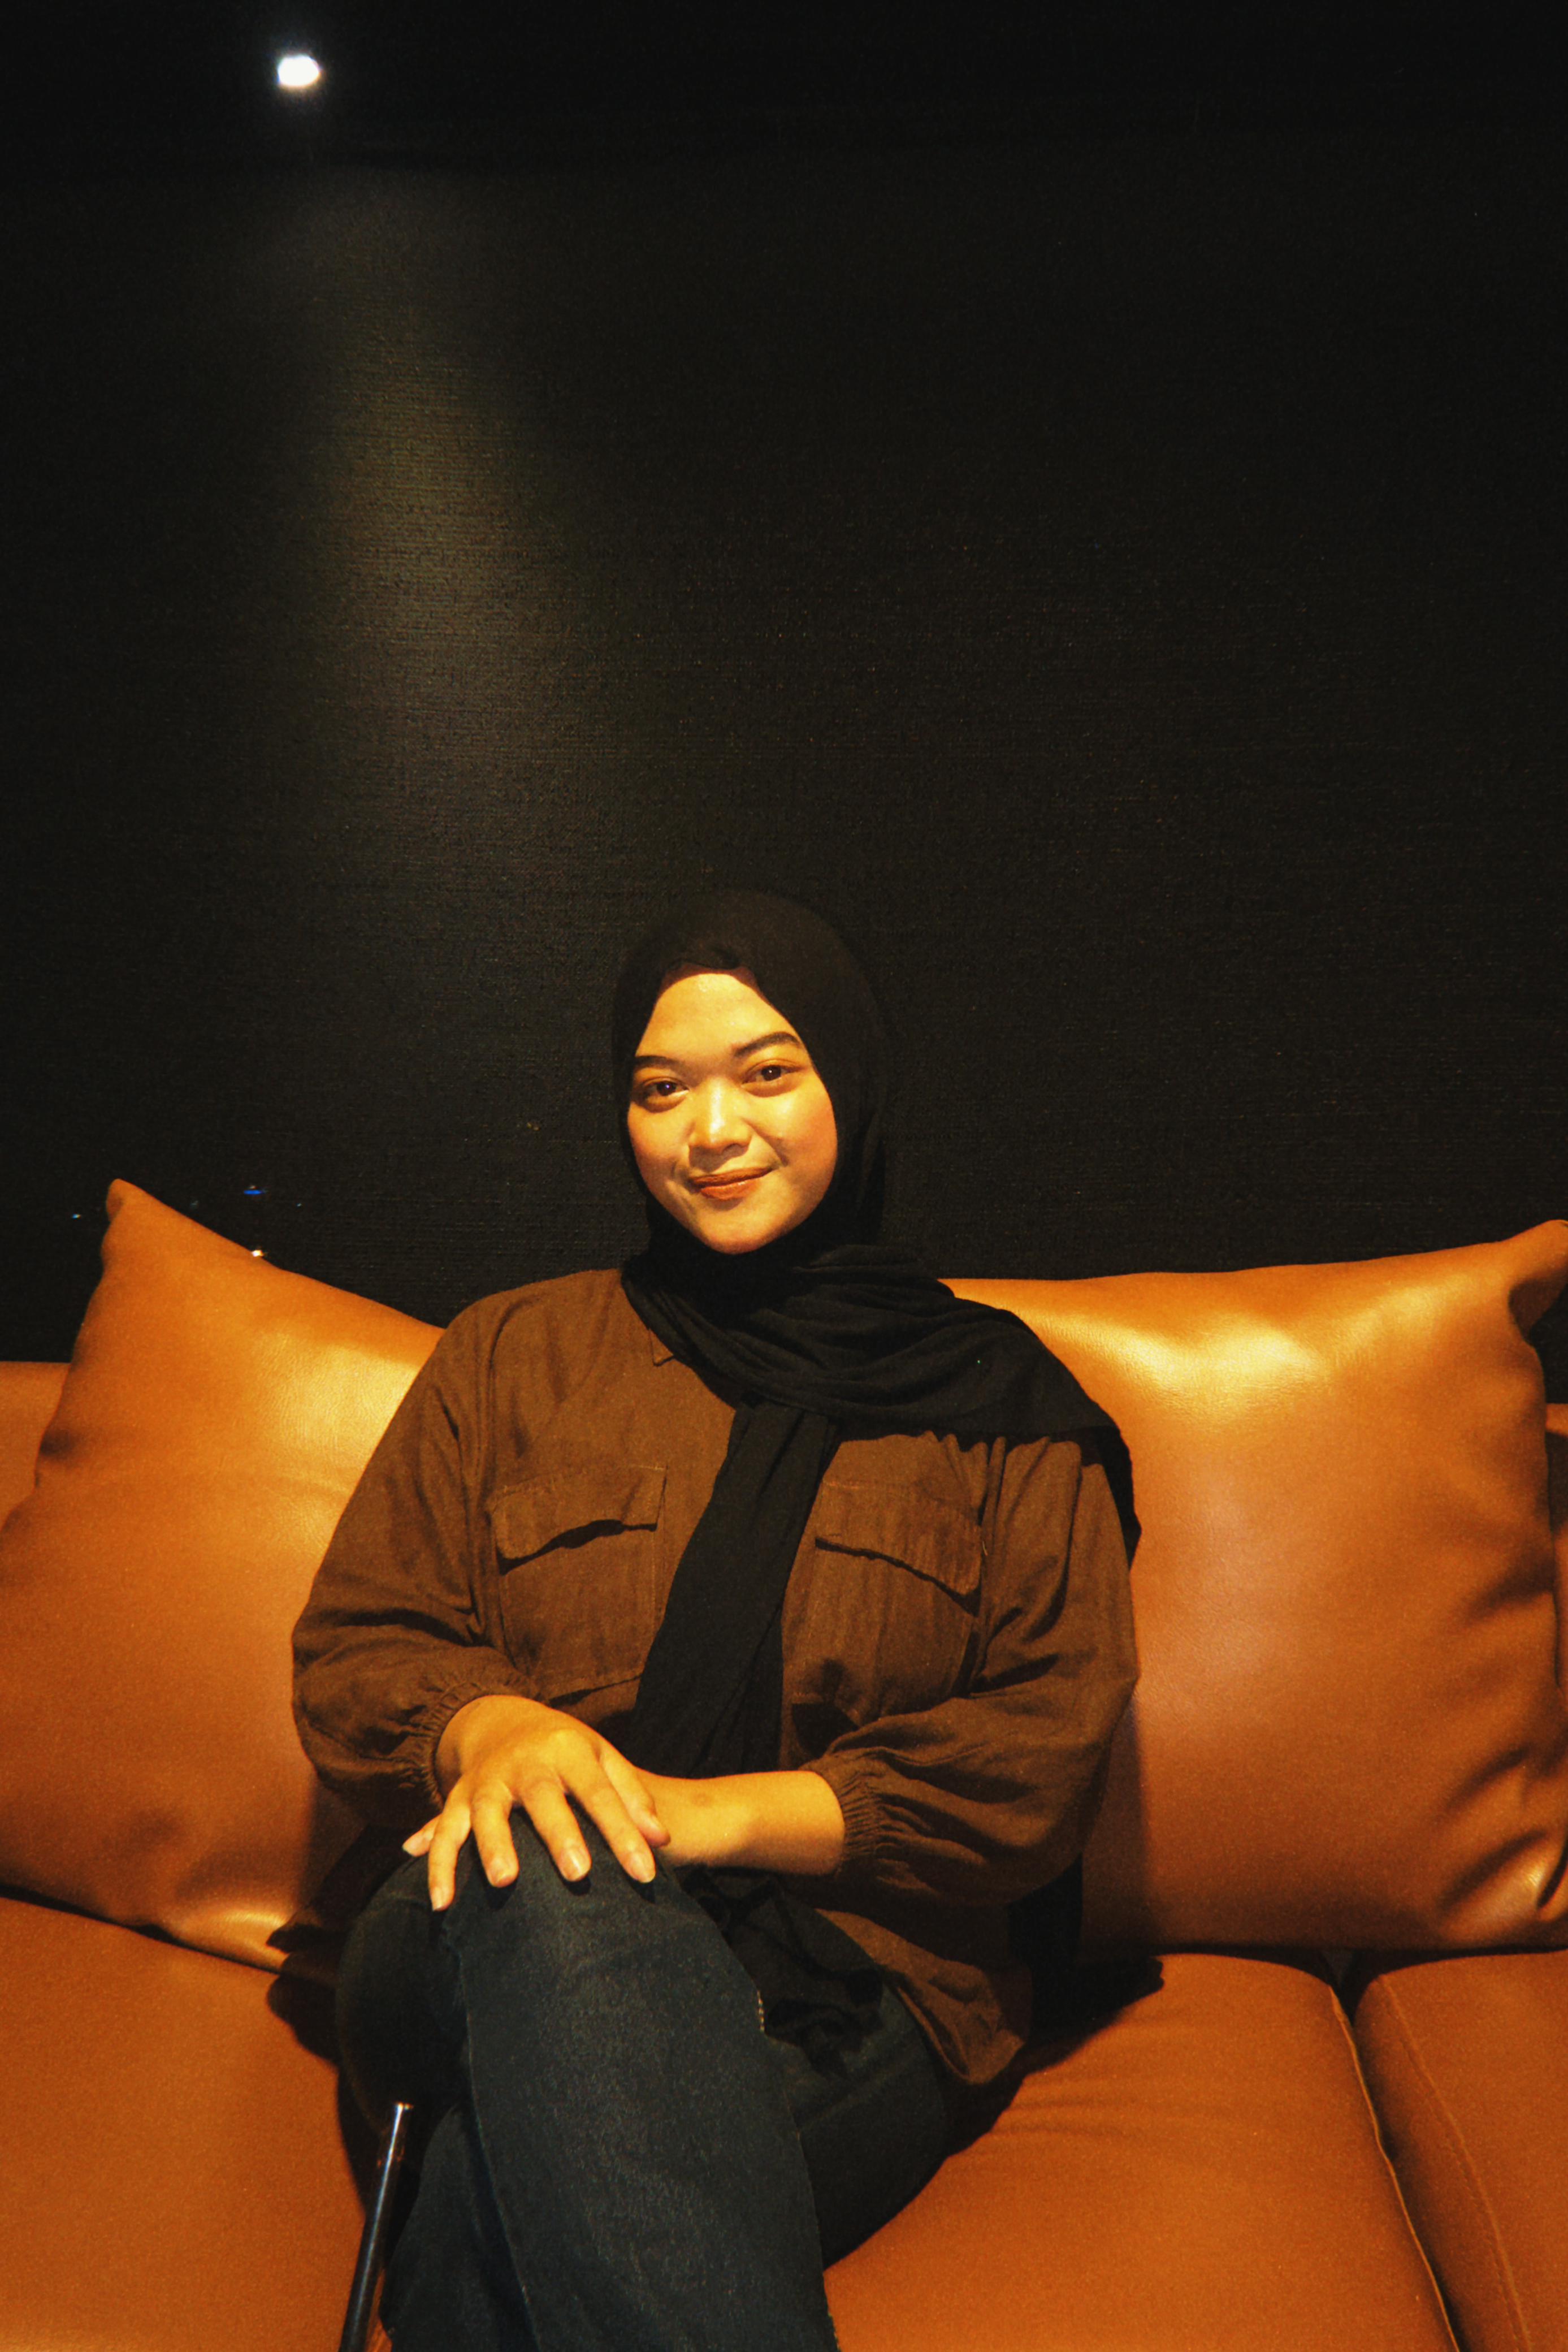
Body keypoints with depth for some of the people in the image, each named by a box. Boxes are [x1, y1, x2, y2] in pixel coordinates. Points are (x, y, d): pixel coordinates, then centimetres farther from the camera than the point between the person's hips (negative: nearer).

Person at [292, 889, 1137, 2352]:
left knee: (507, 2202, -35)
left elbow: (1048, 1753, 1)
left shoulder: (995, 1407, 11)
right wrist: (487, 1725, -14)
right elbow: (353, 1649, 11)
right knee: (557, 1882, -36)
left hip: (852, 2002, -2)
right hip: (491, 1955, 3)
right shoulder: (514, 1355, 15)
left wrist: (721, 1814, -13)